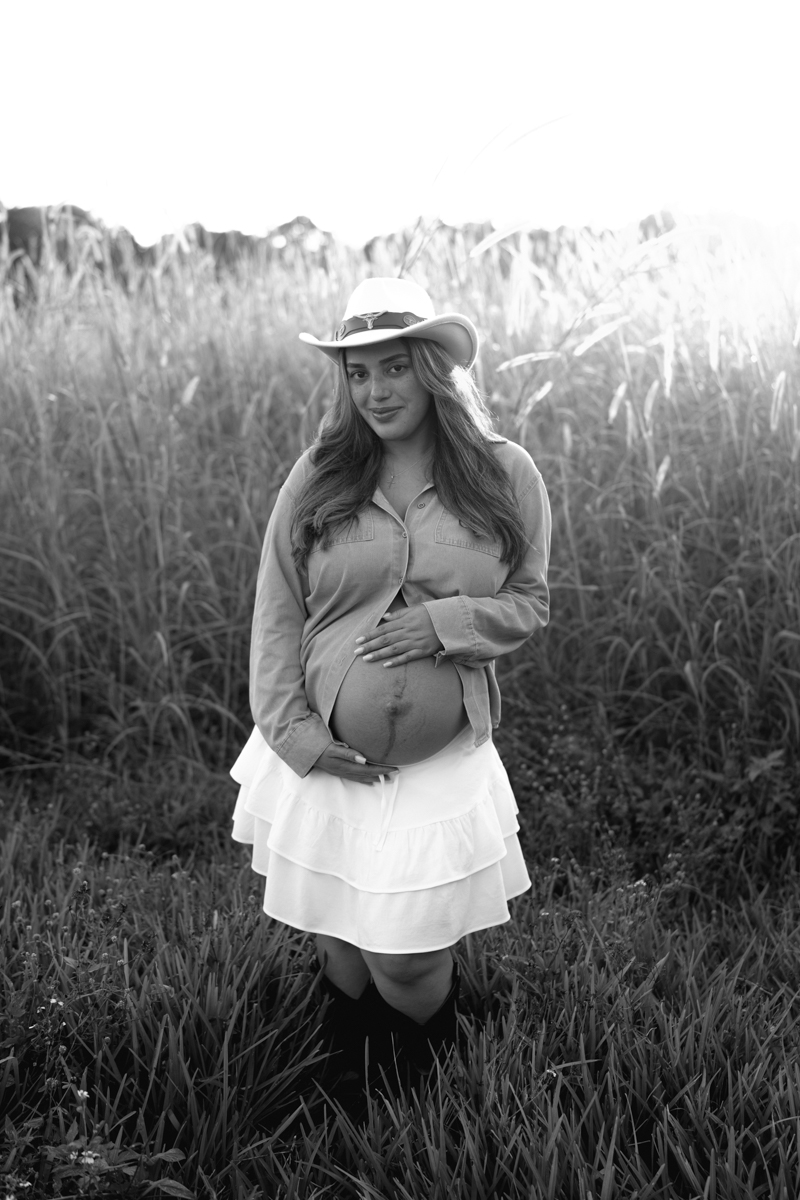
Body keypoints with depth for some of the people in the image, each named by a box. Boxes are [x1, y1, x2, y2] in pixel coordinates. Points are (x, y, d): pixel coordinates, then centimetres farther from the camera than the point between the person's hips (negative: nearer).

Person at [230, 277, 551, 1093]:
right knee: (341, 952, 14)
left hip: (443, 762, -1)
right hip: (326, 757, 2)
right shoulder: (316, 478, -2)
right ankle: (356, 1105, 46)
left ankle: (430, 1094, 38)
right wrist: (293, 729, -9)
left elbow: (528, 605, 4)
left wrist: (445, 621, -15)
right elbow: (275, 616, 1)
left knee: (409, 966, 1)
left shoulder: (505, 475, -4)